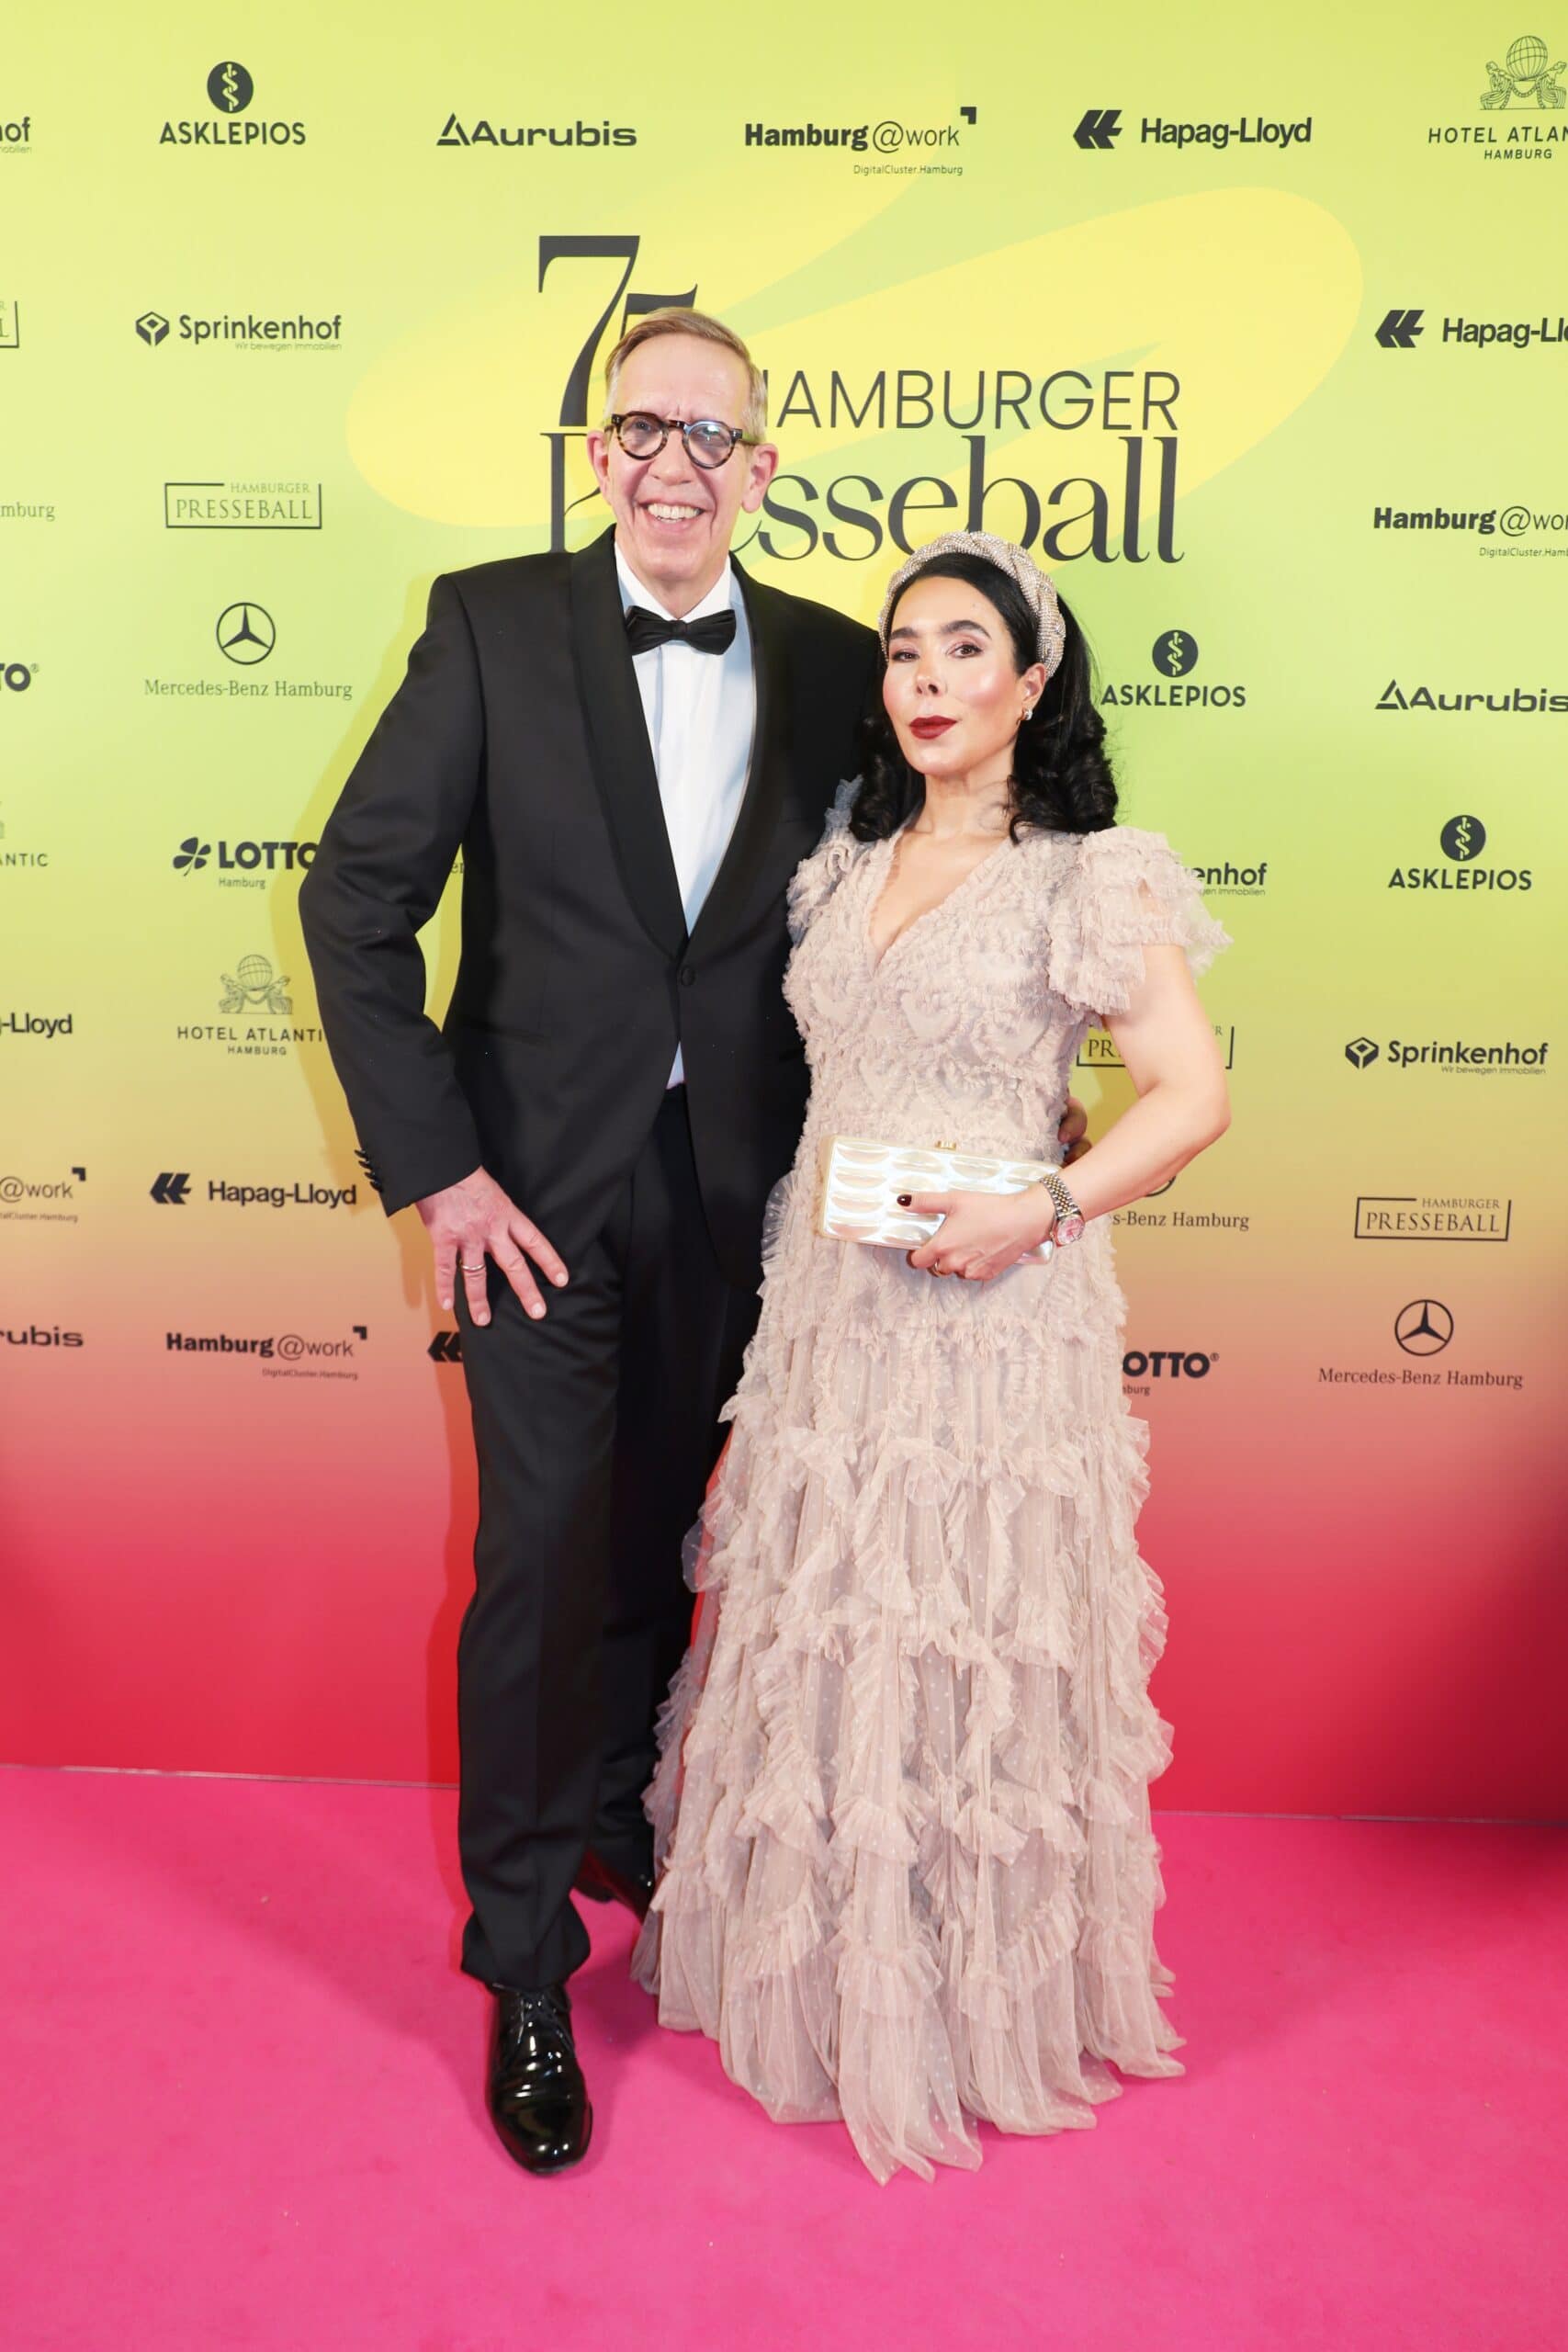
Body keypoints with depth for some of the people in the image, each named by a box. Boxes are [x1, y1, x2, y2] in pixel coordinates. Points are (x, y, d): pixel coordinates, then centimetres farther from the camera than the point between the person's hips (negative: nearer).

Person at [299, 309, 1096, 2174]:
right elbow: (355, 899, -7)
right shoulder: (493, 624, -5)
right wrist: (433, 1167, -11)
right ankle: (524, 1967, 21)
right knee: (541, 1564, 2)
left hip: (729, 1192, 3)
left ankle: (620, 1818, 44)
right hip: (539, 1183, -2)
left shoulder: (830, 667, 2)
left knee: (658, 1547, 17)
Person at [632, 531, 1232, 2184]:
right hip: (817, 1306, 6)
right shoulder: (841, 867, 12)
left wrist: (1043, 1211, -18)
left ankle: (973, 2003, 27)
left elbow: (1192, 1093, -7)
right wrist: (779, 1271, 8)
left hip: (987, 1318, -5)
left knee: (965, 1659, 3)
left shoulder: (1092, 880, -5)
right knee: (804, 1639, 14)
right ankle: (809, 1970, 36)